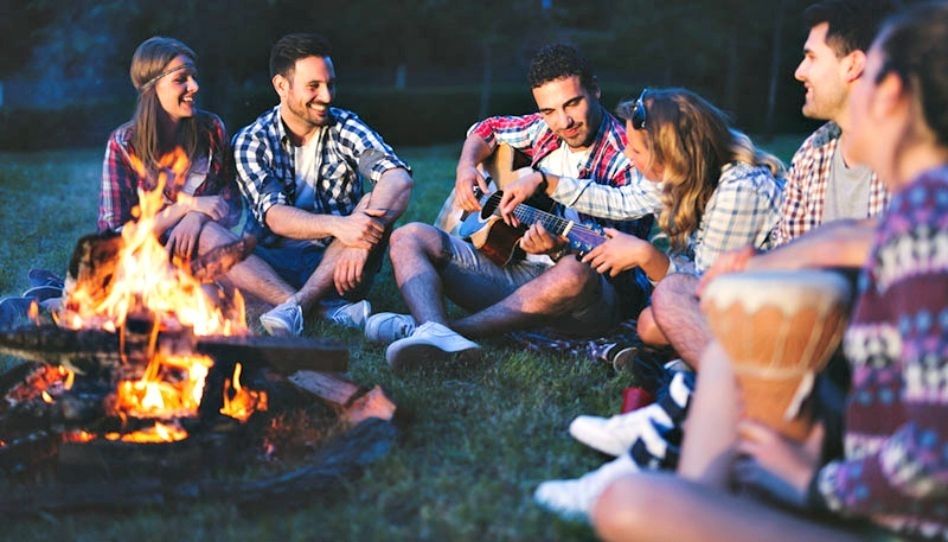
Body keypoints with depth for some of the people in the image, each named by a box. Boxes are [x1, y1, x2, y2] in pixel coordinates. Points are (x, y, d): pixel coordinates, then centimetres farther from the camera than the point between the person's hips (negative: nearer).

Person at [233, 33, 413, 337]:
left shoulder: (345, 127, 2)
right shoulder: (250, 142, 0)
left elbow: (399, 179, -16)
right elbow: (275, 217, -15)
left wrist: (365, 234, -37)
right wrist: (336, 226, -36)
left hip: (337, 263, 0)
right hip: (278, 268, 0)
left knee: (376, 204, -25)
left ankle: (297, 304, -38)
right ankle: (328, 308, -38)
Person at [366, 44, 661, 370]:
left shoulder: (629, 157, -10)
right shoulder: (544, 129, 9)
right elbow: (487, 129, 27)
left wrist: (560, 249, -35)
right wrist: (466, 168, 6)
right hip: (514, 269, 7)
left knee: (575, 274, -43)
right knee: (409, 237, -6)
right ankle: (435, 333, -38)